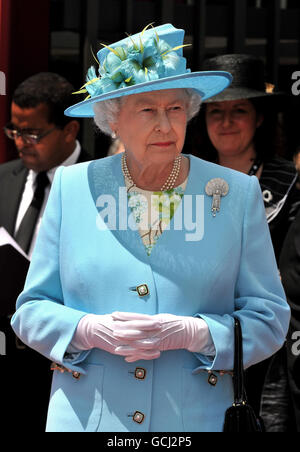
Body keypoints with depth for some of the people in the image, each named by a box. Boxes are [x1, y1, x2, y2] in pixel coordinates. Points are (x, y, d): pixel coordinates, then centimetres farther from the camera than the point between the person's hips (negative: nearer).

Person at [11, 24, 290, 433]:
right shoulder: (72, 187, 5)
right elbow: (32, 310, 7)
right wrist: (90, 331, -12)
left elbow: (268, 318, 2)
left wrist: (192, 334, -14)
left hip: (195, 420, 0)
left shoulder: (238, 194, 2)